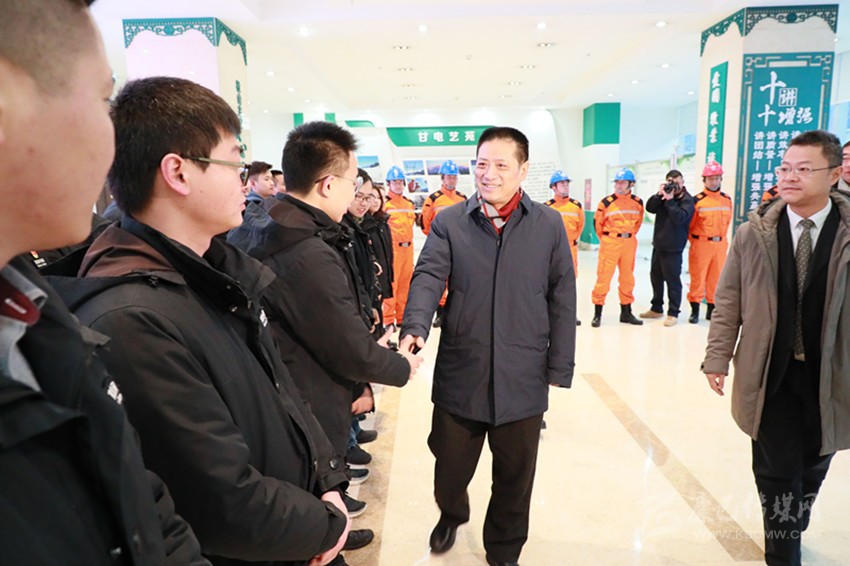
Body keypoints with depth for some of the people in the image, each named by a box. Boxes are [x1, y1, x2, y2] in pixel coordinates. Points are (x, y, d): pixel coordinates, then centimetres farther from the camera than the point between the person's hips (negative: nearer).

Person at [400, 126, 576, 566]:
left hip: (523, 380, 0)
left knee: (514, 479, 16)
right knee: (449, 466, 16)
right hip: (460, 375, 0)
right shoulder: (449, 223, 0)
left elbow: (562, 301, 2)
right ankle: (451, 515, 51)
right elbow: (428, 277, -12)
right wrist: (415, 327, -31)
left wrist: (558, 369, 0)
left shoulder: (549, 225, 1)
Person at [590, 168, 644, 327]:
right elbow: (597, 222, 1)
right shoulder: (606, 202, -9)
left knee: (627, 279, 12)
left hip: (629, 244, 4)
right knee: (603, 277, -4)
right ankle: (597, 313, 3)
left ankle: (626, 312, 24)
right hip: (610, 243, -4)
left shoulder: (638, 202, 3)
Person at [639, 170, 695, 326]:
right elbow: (650, 208, -1)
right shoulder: (664, 194, 10)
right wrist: (659, 195, -14)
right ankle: (657, 308, 28)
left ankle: (673, 313, 5)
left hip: (673, 248, -7)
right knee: (655, 276, 15)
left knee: (672, 280, -3)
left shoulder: (687, 200, -8)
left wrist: (669, 200, -22)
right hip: (658, 244, 7)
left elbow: (679, 218, -22)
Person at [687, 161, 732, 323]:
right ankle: (695, 310, 8)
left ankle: (711, 309, 21)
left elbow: (727, 221, 15)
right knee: (697, 277, -1)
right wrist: (696, 239, 5)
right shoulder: (698, 200, -8)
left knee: (716, 278, 9)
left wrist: (720, 237, 15)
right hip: (701, 244, -4)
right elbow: (689, 224, -4)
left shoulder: (727, 200, 6)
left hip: (720, 244, 4)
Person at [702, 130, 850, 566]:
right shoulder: (754, 233, -3)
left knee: (812, 465, 18)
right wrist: (717, 358, -3)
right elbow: (728, 301, 0)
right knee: (777, 470, 7)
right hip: (770, 374, -1)